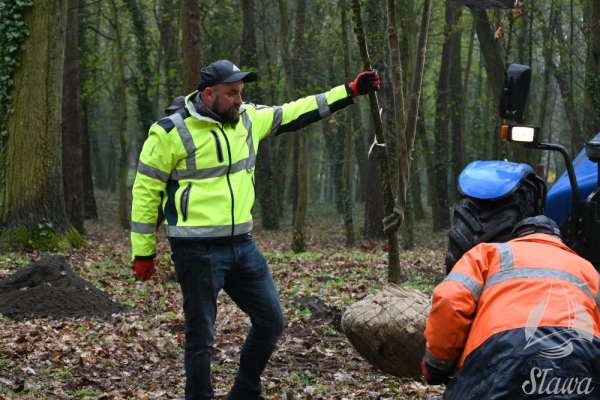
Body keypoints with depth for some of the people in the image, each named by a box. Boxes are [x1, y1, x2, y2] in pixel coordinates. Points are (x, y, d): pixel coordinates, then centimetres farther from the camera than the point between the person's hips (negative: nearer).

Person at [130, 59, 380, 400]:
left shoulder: (248, 119, 7)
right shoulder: (172, 132, -11)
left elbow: (296, 113, 15)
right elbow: (146, 192, -6)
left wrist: (350, 91, 9)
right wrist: (143, 251, -3)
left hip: (242, 245, 7)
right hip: (198, 251, -7)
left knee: (271, 320, 12)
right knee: (201, 336, 2)